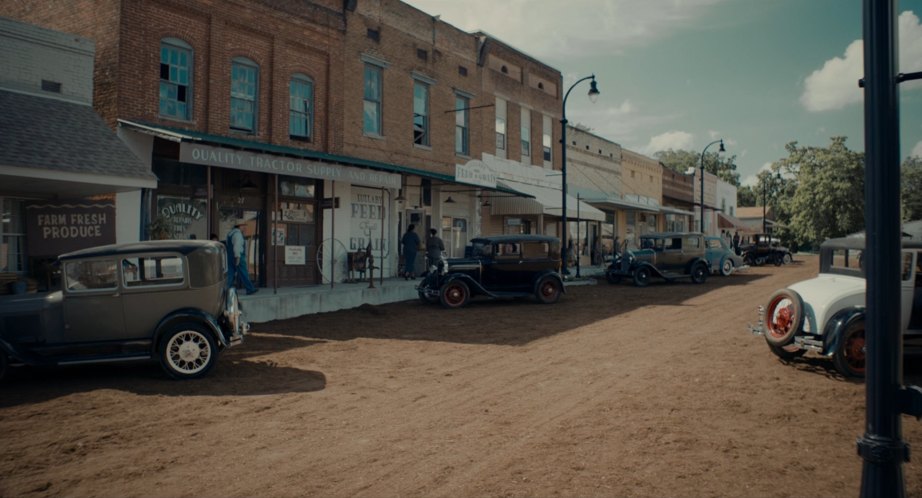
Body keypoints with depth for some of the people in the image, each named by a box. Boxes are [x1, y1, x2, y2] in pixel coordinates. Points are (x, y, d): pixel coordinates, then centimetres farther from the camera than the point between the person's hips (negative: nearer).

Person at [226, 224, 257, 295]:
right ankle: (250, 289, 5)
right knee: (243, 274, -2)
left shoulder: (231, 233, 17)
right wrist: (238, 258, -25)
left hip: (230, 257, 9)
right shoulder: (238, 234, -14)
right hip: (238, 257, -9)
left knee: (230, 273, 6)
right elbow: (237, 247, -23)